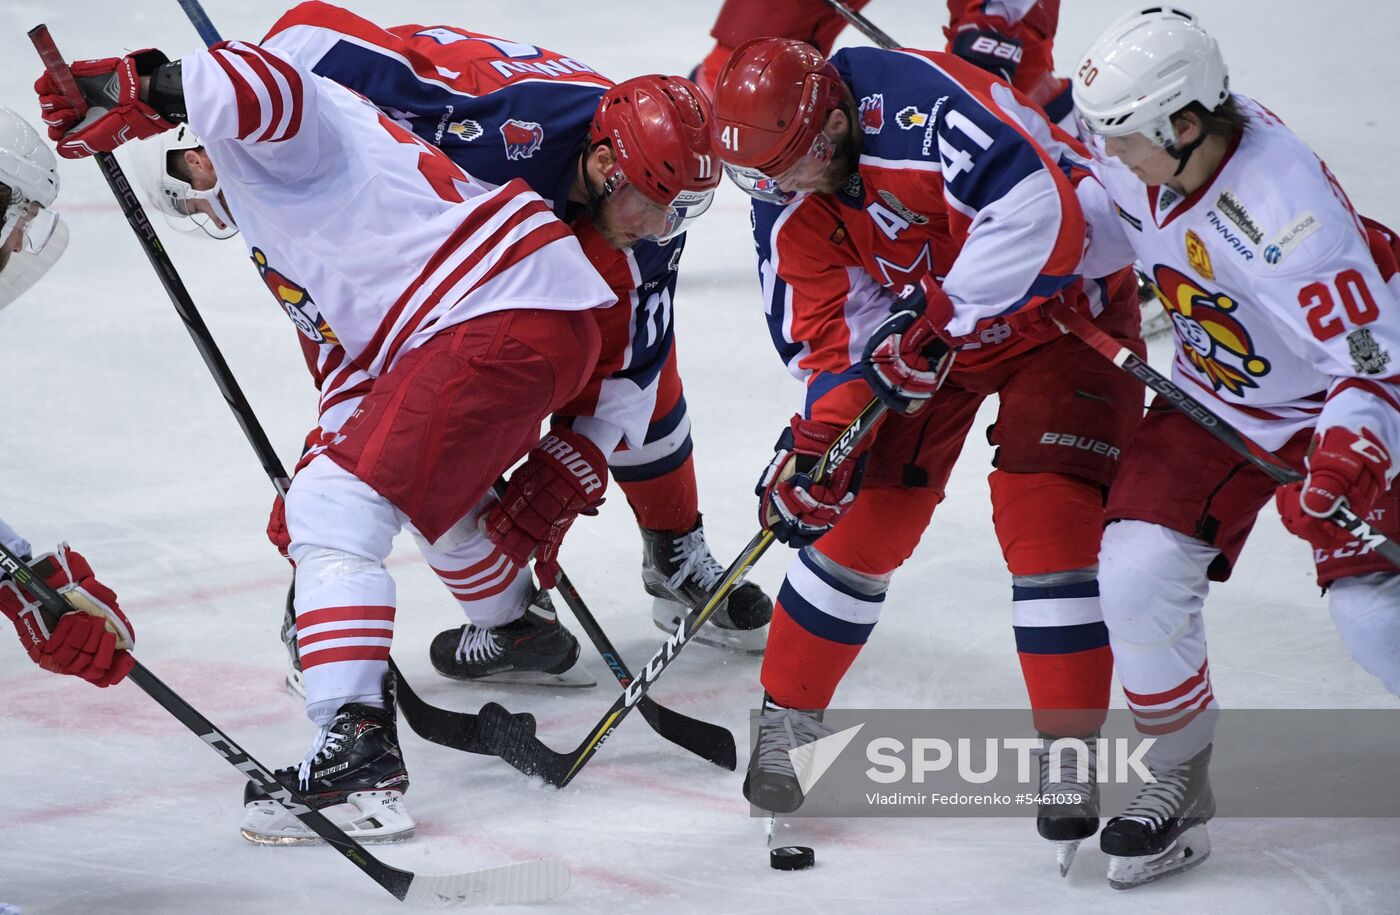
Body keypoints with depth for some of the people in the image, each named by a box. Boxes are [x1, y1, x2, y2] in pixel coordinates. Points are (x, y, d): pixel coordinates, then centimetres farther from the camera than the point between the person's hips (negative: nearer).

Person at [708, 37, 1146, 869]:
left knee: (1046, 512, -16)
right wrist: (820, 436, -21)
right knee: (867, 505, -1)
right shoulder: (788, 202, -12)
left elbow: (1040, 216, -45)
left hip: (1059, 304, -6)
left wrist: (936, 322, -40)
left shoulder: (920, 106, -36)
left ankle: (1071, 755, -7)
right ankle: (787, 716, 14)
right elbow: (835, 328, -7)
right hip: (923, 334, 6)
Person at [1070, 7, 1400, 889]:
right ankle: (1180, 780, 11)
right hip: (1216, 400, 6)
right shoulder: (1154, 156, -17)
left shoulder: (1283, 212, -37)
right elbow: (1112, 221, 8)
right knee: (1139, 573, -9)